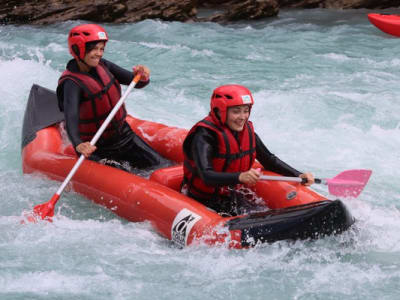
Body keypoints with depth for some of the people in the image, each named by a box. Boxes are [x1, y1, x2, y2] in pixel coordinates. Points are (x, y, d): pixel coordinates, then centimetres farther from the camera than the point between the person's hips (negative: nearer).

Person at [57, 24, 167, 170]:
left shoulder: (102, 66, -1)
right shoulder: (72, 83, -23)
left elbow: (136, 83, -1)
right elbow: (71, 115, -39)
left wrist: (143, 77, -27)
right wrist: (78, 144, -57)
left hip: (124, 136, 7)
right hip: (96, 148, -7)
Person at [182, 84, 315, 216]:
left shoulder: (247, 131, 0)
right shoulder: (204, 136, -22)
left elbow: (269, 160, 13)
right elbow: (206, 176, -35)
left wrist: (299, 175, 0)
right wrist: (240, 177, -50)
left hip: (230, 196, 7)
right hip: (202, 200, -7)